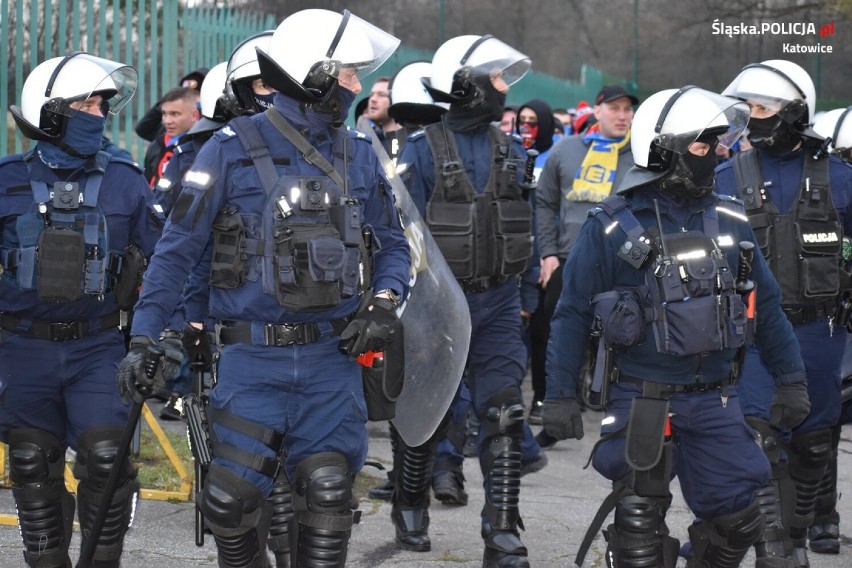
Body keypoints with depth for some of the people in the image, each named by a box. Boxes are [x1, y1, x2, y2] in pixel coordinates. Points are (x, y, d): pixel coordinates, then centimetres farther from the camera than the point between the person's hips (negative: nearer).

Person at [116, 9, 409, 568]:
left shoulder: (359, 155, 9)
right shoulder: (233, 149, -4)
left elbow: (392, 244, 18)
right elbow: (178, 249, -2)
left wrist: (383, 301, -2)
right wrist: (144, 340, -9)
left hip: (333, 358, 3)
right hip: (253, 357, -3)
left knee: (327, 498, -2)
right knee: (234, 499, -5)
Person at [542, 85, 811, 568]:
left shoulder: (730, 221, 6)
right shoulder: (613, 227, -6)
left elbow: (766, 304, 13)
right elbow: (573, 313, -3)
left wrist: (791, 379, 11)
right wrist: (560, 394, -6)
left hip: (715, 401, 4)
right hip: (642, 401, -4)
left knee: (737, 519, 4)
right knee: (640, 527, 1)